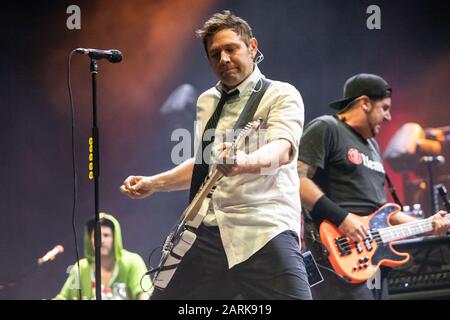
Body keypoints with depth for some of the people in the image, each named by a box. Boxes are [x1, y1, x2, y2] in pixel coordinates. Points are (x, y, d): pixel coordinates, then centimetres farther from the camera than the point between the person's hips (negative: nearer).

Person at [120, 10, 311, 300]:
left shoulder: (282, 95, -2)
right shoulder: (206, 102, 20)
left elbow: (283, 150, -21)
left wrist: (243, 162, -41)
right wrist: (153, 183, 23)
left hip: (266, 230, -6)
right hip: (209, 230, 6)